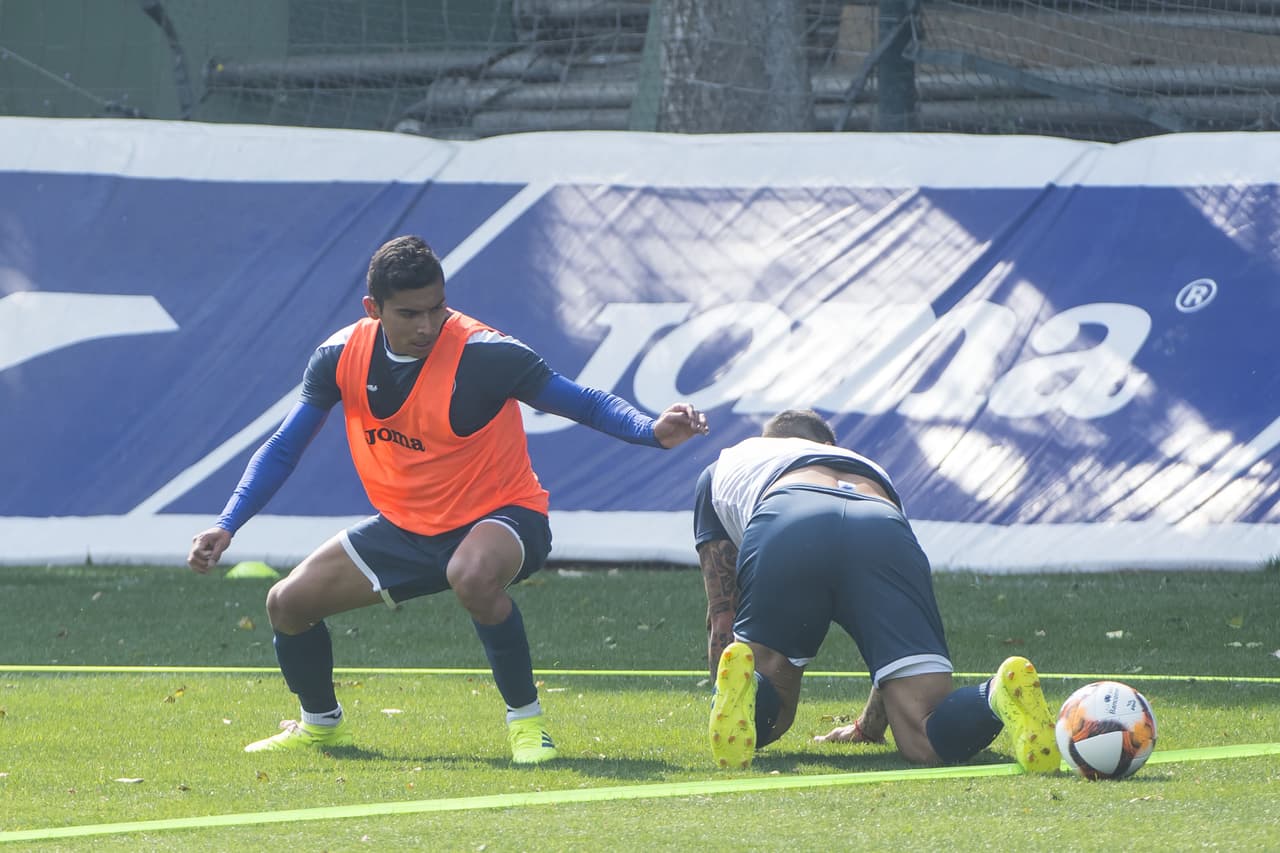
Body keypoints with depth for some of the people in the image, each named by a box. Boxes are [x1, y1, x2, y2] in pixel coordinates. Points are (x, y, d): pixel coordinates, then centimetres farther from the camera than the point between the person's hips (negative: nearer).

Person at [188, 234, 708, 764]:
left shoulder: (481, 354, -23)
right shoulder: (342, 357, -8)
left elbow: (585, 403, -18)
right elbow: (282, 450, 2)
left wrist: (652, 432, -37)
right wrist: (226, 527, -8)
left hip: (497, 518, -6)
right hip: (405, 529, 6)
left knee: (472, 576, -40)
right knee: (288, 603, 0)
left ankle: (526, 720, -20)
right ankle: (321, 724, 29)